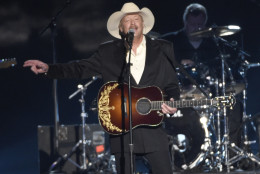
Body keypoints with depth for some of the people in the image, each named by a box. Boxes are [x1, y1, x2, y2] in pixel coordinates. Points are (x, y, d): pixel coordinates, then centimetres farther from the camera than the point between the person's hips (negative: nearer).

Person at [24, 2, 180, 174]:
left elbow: (172, 85, 9)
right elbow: (81, 68, 7)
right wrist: (48, 68, -5)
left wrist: (172, 103, -12)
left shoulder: (163, 49, 8)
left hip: (153, 125, 0)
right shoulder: (108, 51, 10)